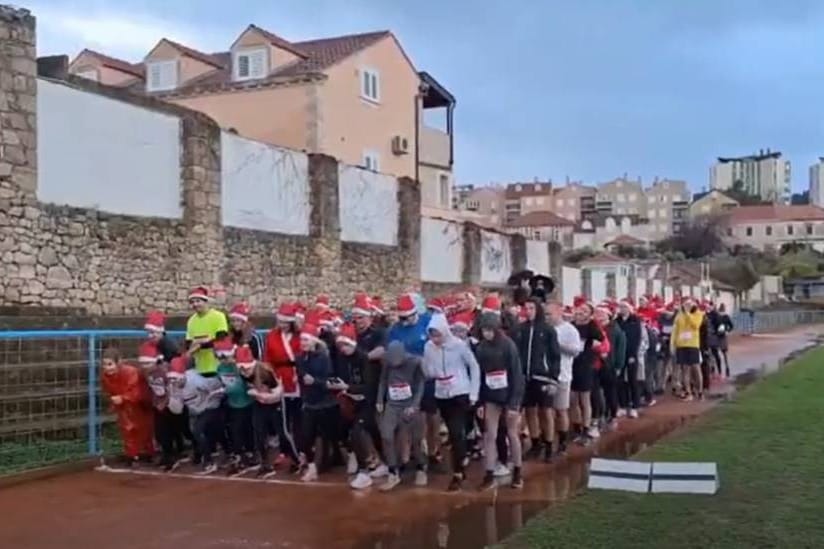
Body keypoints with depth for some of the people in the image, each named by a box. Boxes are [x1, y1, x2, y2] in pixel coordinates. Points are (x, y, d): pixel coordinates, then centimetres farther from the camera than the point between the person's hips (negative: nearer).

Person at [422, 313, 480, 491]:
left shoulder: (459, 345, -12)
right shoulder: (428, 347, -1)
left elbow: (474, 367, -4)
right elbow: (427, 372, 7)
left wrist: (474, 393, -7)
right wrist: (434, 372, -17)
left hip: (461, 393, -4)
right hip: (441, 395, 4)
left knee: (457, 432, -12)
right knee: (454, 433, 13)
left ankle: (457, 473, -6)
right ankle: (460, 468, 27)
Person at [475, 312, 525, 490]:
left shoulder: (508, 345, -14)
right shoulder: (480, 348, -3)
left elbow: (516, 374, -14)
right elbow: (479, 374, 2)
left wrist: (514, 403, -17)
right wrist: (479, 402, -1)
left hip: (509, 394, -3)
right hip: (491, 397, 3)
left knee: (512, 434, 8)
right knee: (490, 435, 2)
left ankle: (517, 473, 21)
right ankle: (489, 474, 8)